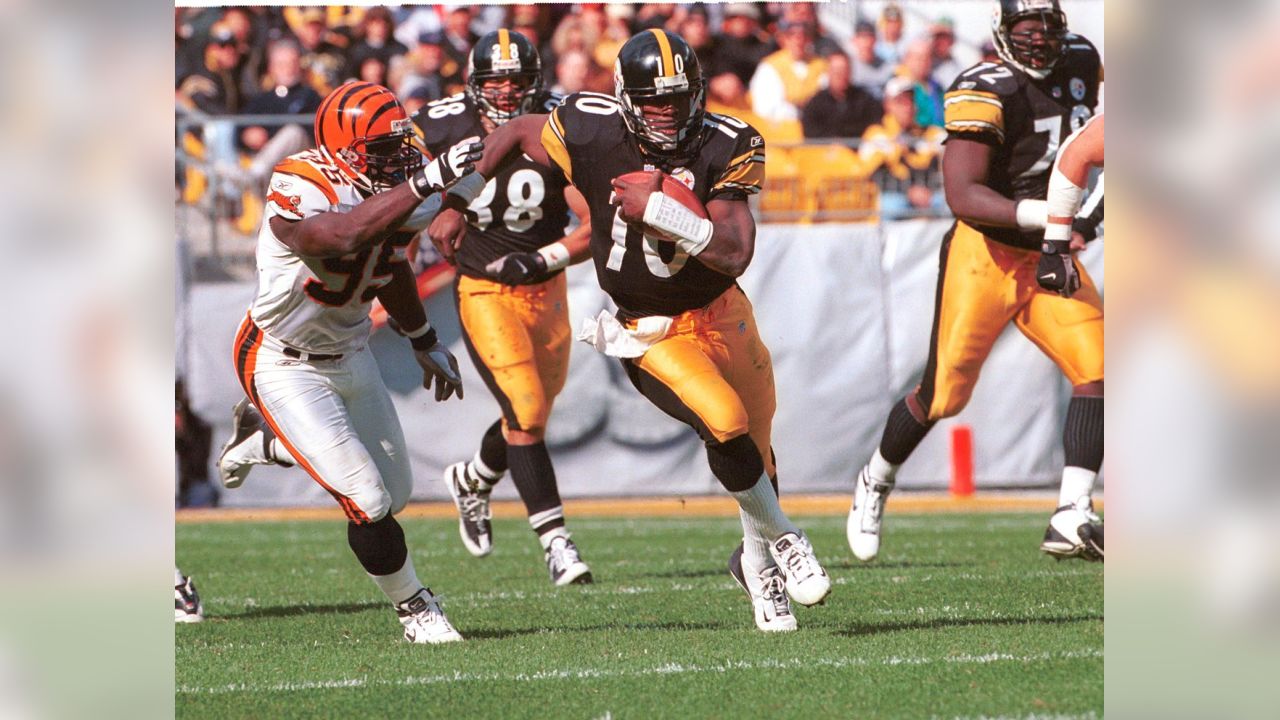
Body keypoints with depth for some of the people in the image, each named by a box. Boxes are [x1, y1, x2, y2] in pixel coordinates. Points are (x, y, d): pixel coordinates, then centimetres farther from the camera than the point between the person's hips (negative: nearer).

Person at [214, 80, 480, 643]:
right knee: (368, 503, -14)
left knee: (395, 492, 15)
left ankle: (261, 439, 34)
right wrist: (422, 184, -55)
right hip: (287, 368, -8)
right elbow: (340, 238, -52)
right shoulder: (298, 192, -29)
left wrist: (426, 343, 27)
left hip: (351, 357, 8)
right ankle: (414, 609, 11)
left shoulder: (386, 193, -5)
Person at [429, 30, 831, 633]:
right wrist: (455, 205, 5)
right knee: (725, 425, -25)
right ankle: (780, 538, 0)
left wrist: (660, 209, -33)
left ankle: (757, 562, 41)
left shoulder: (723, 148, -16)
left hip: (720, 312, 3)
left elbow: (735, 254, -24)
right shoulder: (592, 134, -19)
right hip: (650, 334, -3)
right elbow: (517, 133, 3)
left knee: (756, 447, 14)